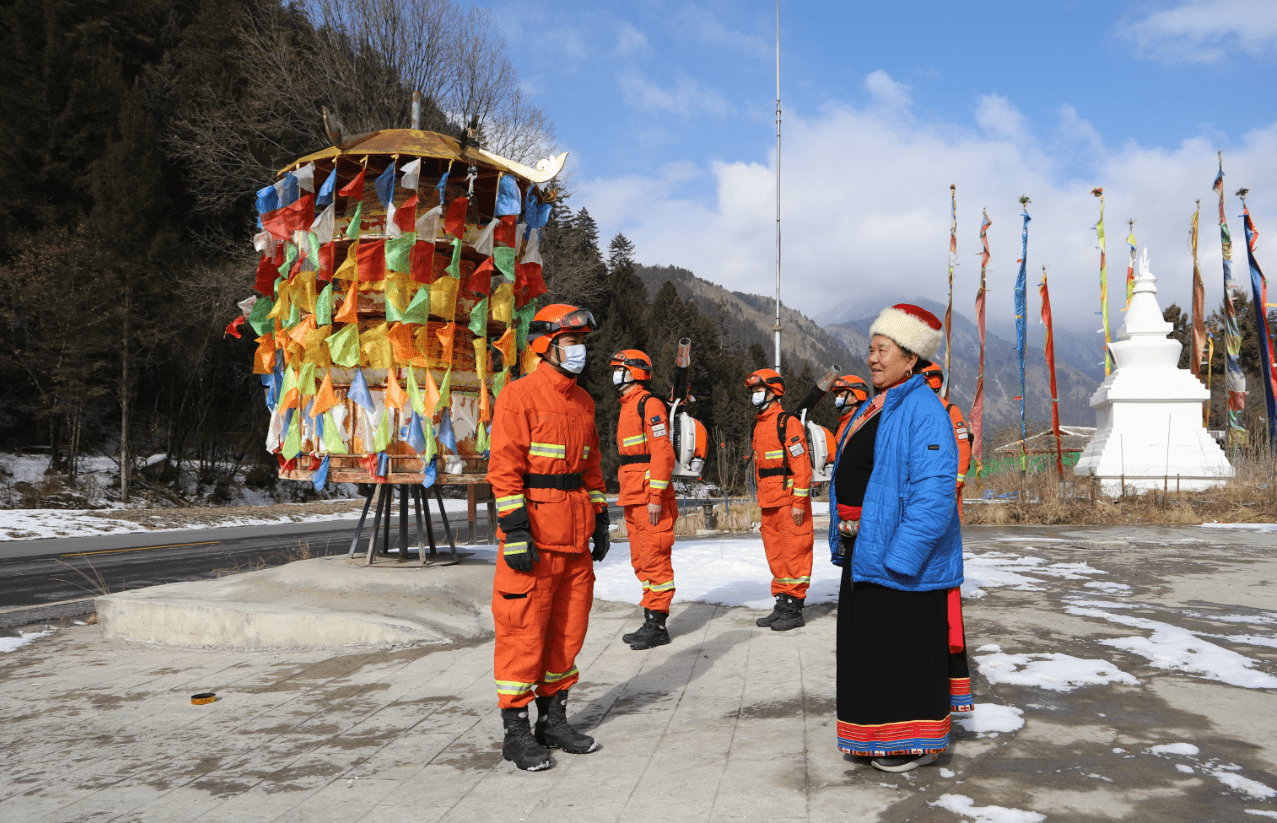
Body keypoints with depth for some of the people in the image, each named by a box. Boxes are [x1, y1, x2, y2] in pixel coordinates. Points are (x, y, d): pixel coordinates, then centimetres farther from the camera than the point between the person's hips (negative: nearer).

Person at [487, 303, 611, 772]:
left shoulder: (582, 402, 15)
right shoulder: (520, 396, -9)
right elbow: (504, 468, -14)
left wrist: (600, 520, 17)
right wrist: (515, 530, -19)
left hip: (575, 538, 8)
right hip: (534, 533, -7)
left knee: (568, 628, 13)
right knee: (523, 631, -1)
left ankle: (553, 719, 26)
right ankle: (516, 731, 11)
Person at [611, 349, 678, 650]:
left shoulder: (649, 404, -9)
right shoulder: (626, 407, 20)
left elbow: (662, 452, -17)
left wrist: (656, 496, -21)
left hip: (650, 498, -10)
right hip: (632, 499, 10)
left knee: (655, 558, -5)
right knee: (641, 560, 12)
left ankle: (657, 625, 1)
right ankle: (651, 622, 20)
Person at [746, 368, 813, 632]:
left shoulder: (788, 422, -10)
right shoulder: (759, 425, 16)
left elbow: (801, 464, -15)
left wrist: (799, 501, -17)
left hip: (789, 499, -9)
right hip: (769, 502, 9)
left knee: (794, 551, -3)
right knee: (775, 552, 13)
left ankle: (794, 608, 3)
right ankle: (782, 603, 22)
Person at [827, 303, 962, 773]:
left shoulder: (923, 410, -16)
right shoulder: (874, 409, 14)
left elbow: (934, 494, -23)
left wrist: (900, 557, -25)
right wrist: (843, 541, 16)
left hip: (904, 550, -9)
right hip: (863, 548, 9)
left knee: (906, 644, 2)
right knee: (869, 642, 17)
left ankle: (916, 741, 17)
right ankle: (879, 731, 31)